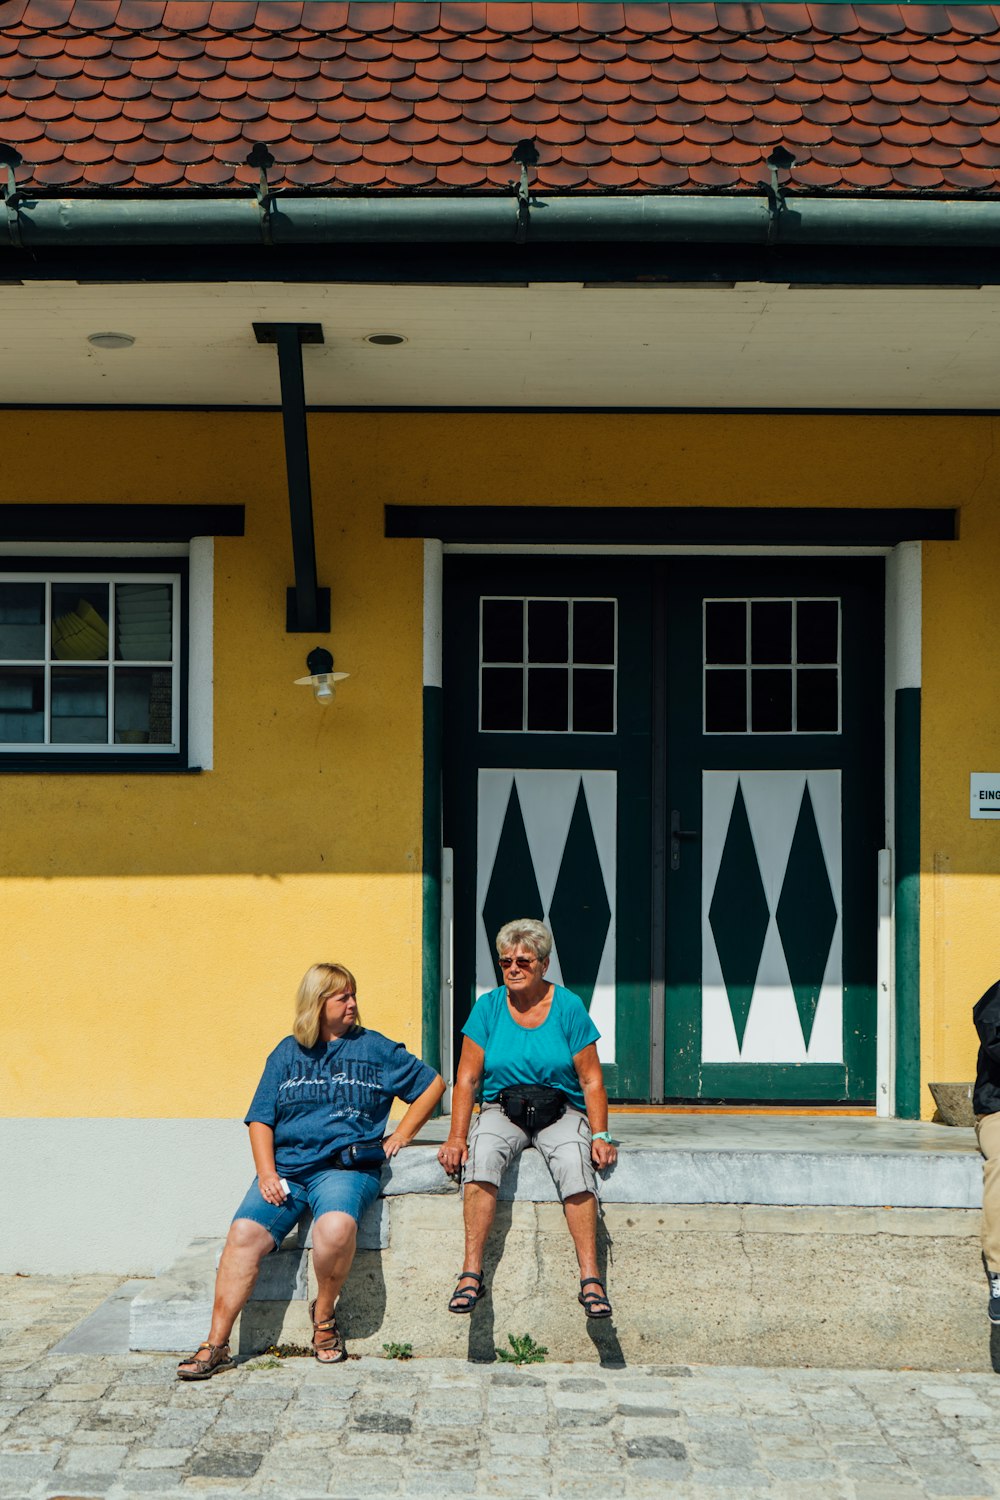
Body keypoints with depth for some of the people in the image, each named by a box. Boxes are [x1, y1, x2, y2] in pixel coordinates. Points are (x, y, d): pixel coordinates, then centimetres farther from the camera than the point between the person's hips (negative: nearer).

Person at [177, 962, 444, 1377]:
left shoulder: (375, 1048, 12)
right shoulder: (286, 1054, 15)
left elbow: (432, 1084, 17)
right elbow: (261, 1120, 11)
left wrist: (401, 1135, 8)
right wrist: (267, 1174, -4)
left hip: (345, 1167, -2)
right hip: (286, 1166, 2)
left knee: (336, 1226, -35)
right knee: (245, 1233, -22)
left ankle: (324, 1314, -8)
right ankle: (216, 1345, -17)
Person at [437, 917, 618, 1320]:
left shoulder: (568, 1007, 0)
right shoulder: (488, 1007, 3)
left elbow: (591, 1080, 1)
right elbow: (467, 1078, 2)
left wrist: (600, 1136, -12)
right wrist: (456, 1137, -10)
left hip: (560, 1112, -1)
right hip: (503, 1109, 1)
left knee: (574, 1160, -35)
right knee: (483, 1151, -34)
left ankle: (590, 1278, -35)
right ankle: (471, 1272, -35)